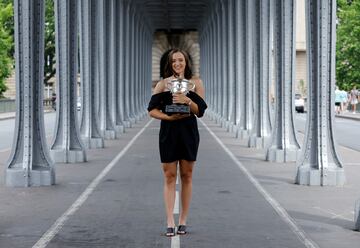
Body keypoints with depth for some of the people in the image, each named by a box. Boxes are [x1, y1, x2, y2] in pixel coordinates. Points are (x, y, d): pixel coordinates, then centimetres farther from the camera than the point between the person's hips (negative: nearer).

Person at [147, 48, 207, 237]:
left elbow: (200, 111, -1)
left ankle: (183, 221, 13)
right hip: (168, 132, 0)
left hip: (188, 132, 0)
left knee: (186, 176, 5)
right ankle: (170, 223, -1)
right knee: (169, 176, -1)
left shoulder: (195, 83, 5)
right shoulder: (163, 84, 5)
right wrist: (169, 117, -16)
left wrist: (187, 100, -18)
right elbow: (152, 110, 1)